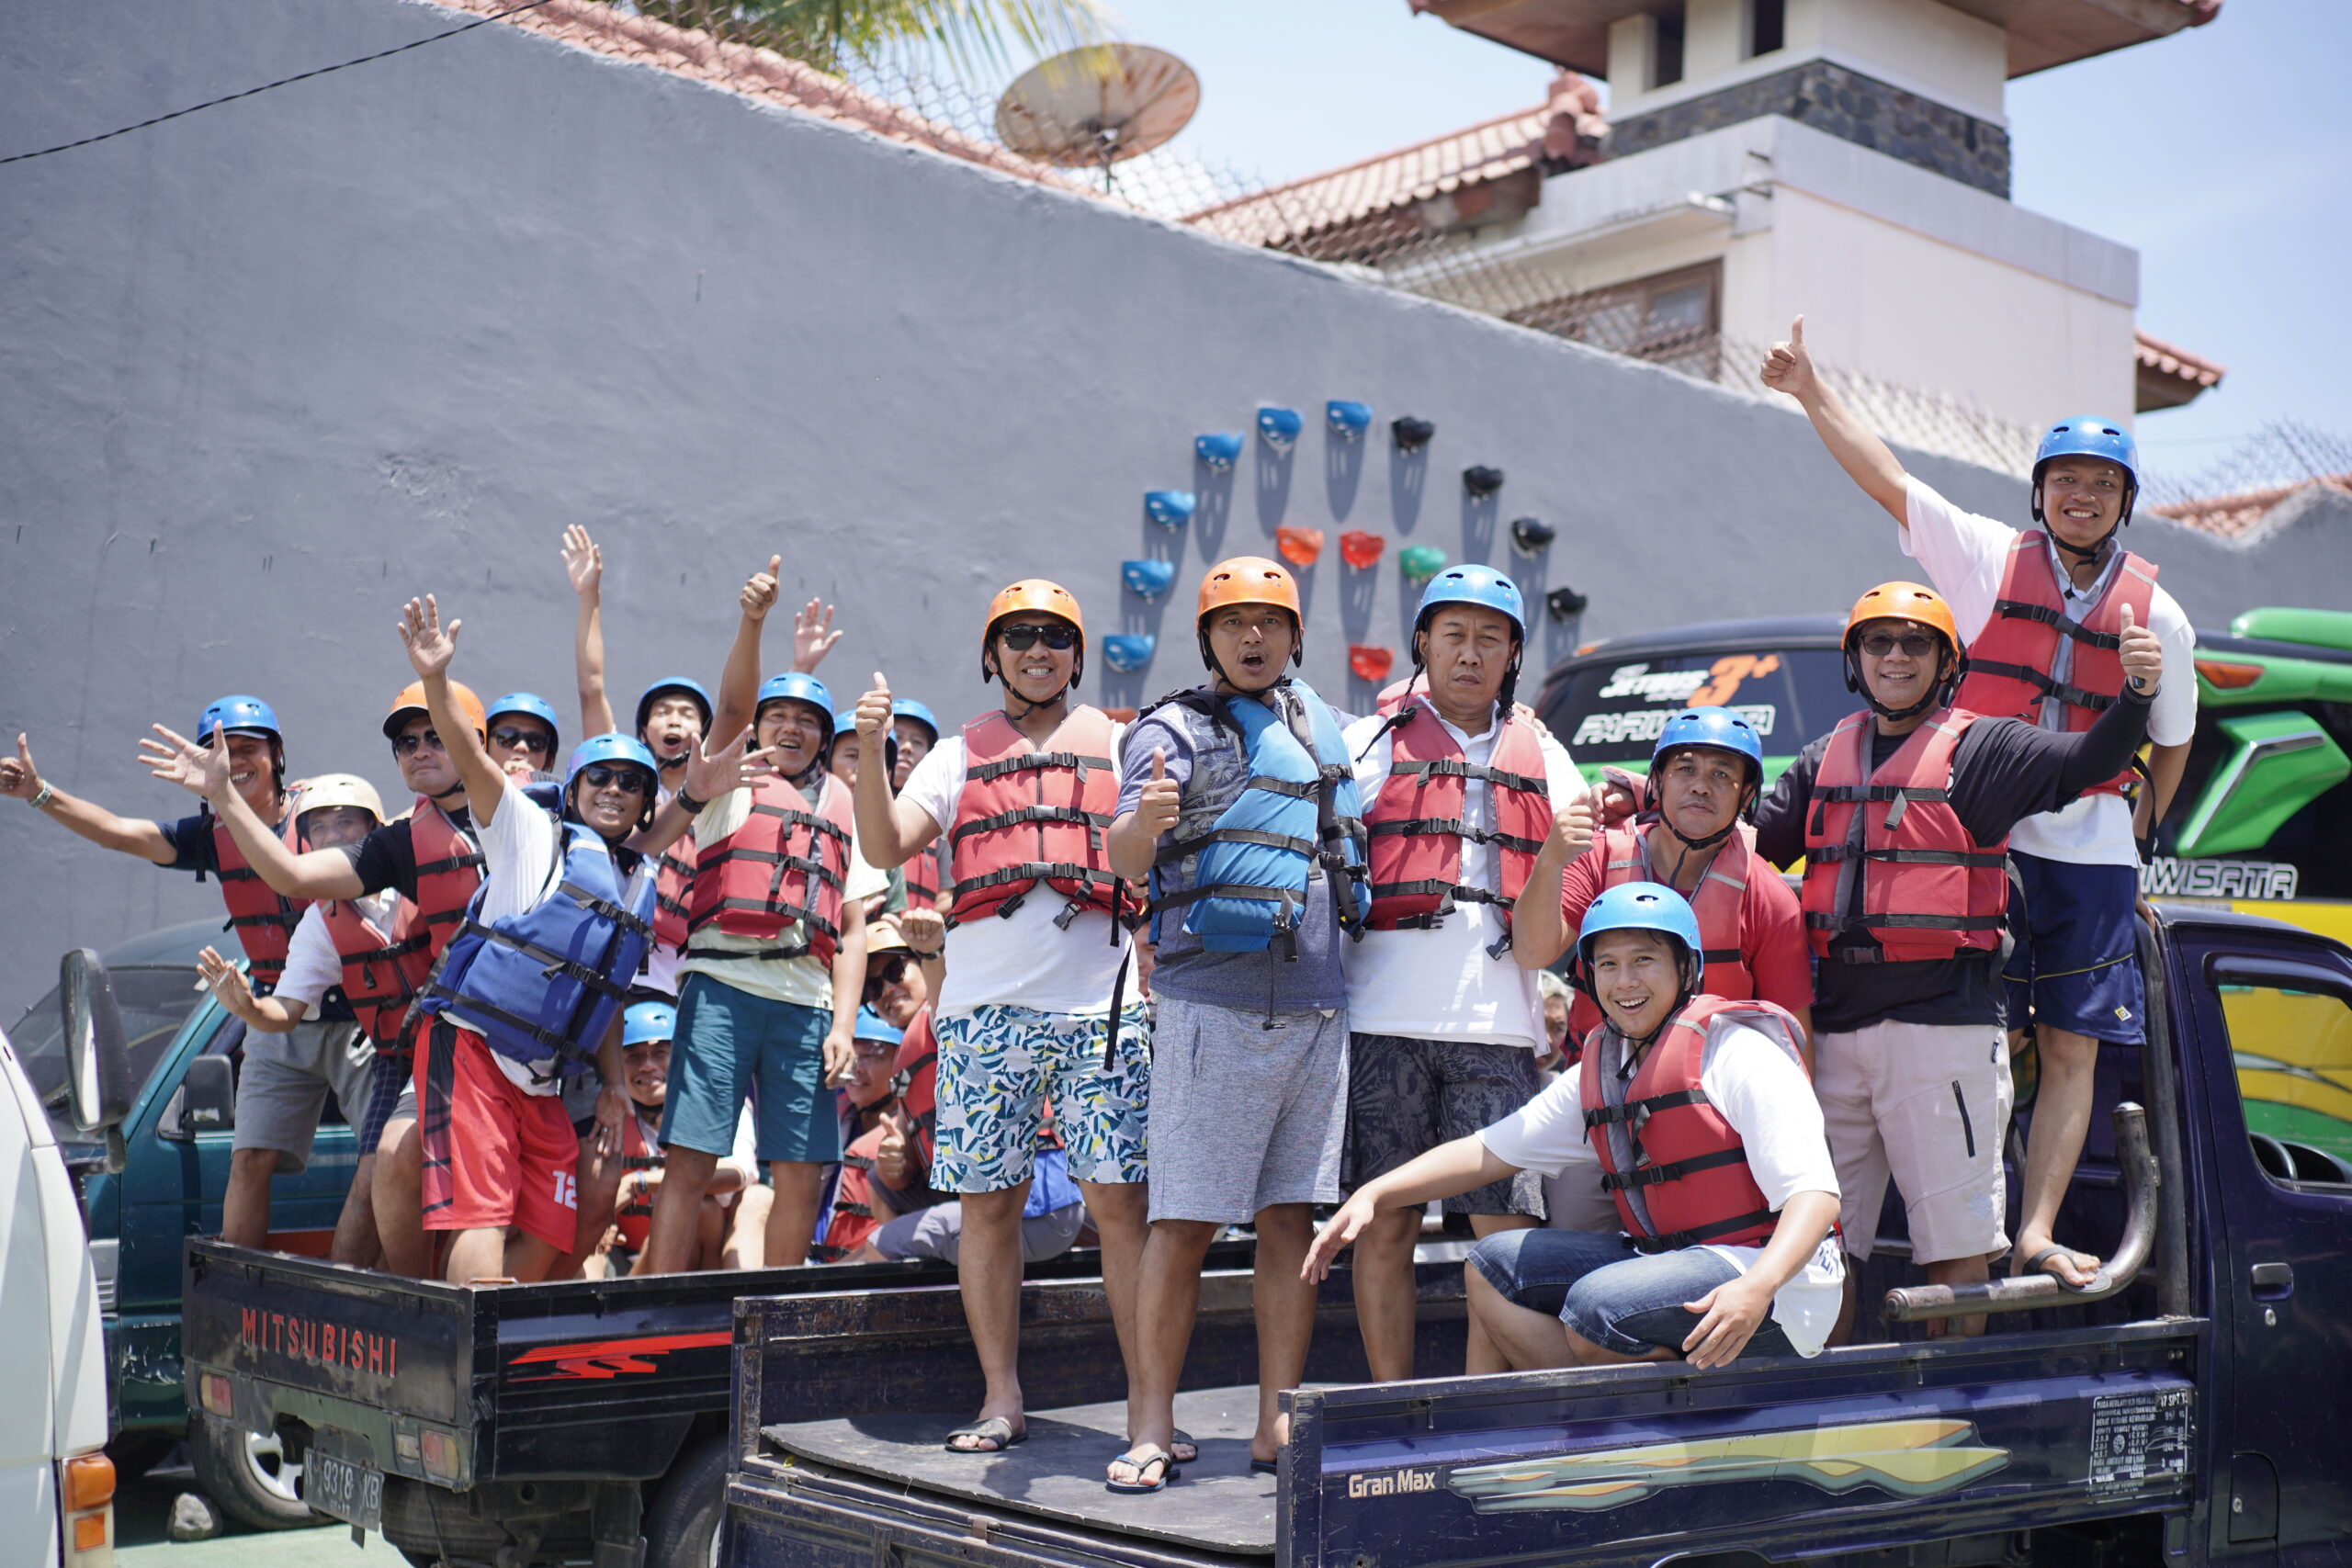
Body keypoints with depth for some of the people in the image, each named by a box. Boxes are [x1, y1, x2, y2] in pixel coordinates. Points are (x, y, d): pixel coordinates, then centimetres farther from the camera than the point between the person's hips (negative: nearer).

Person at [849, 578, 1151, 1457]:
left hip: (1102, 1003, -1)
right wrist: (870, 753, -11)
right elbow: (884, 848, 3)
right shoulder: (959, 757, 15)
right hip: (986, 1008, 1)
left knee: (1120, 1203, -4)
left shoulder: (1119, 748, 13)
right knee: (988, 1205, 4)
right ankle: (1002, 1400, 14)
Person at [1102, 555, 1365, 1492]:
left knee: (1292, 1219, 6)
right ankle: (1151, 1429, 0)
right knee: (1184, 1222, -5)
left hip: (1316, 1003, 5)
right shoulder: (1174, 729, 1)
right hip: (1211, 1002, -5)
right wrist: (1143, 823, -35)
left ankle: (1278, 1426, 12)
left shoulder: (1318, 722, 17)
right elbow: (1125, 862, -14)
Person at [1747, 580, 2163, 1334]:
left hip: (1942, 1023, -5)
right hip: (1837, 1020, 5)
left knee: (1955, 1242, -2)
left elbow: (2090, 759, -12)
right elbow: (1753, 839, 16)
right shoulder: (1826, 759, 17)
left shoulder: (1981, 747, 1)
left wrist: (2138, 692, -30)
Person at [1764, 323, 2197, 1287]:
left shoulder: (2158, 618, 9)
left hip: (2091, 852, 3)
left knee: (2072, 1050, -2)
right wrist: (1809, 391, -5)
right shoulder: (1990, 557, 4)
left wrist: (2140, 828, 24)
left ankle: (2035, 1235, -1)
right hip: (1982, 838, -2)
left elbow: (2172, 741, 21)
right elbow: (1886, 479, -1)